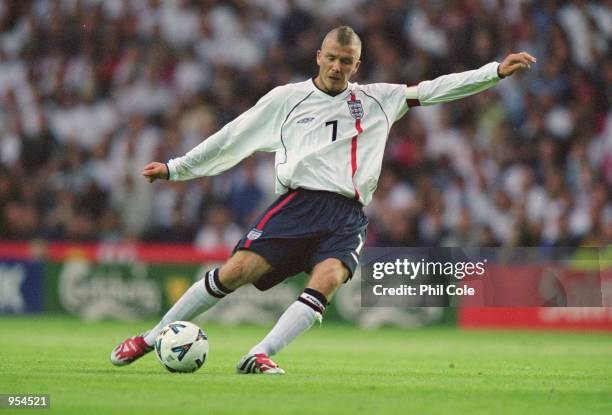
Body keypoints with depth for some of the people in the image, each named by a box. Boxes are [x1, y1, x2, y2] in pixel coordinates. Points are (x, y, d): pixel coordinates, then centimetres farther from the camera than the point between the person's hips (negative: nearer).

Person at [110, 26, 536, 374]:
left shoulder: (379, 100, 18)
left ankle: (259, 356, -32)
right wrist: (175, 168, 20)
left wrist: (496, 71, 7)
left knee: (328, 278, -29)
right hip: (299, 201, -2)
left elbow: (433, 90, 16)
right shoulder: (286, 98, 12)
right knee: (237, 269, -18)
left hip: (348, 216, 2)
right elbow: (231, 139, 18)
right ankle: (151, 338, -4)